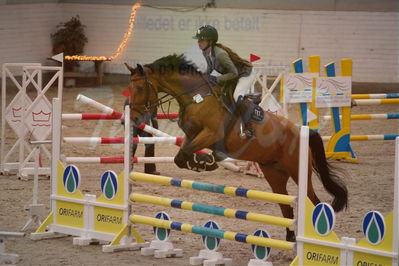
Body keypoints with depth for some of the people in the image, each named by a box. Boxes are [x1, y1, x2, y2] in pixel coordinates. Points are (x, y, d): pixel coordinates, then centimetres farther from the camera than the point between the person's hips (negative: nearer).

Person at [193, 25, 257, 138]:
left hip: (245, 74, -10)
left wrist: (217, 79, -34)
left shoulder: (220, 54, -36)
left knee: (237, 97, -30)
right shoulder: (205, 52, -10)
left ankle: (249, 128, -22)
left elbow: (234, 73, -31)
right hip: (232, 77, 10)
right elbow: (210, 67, 11)